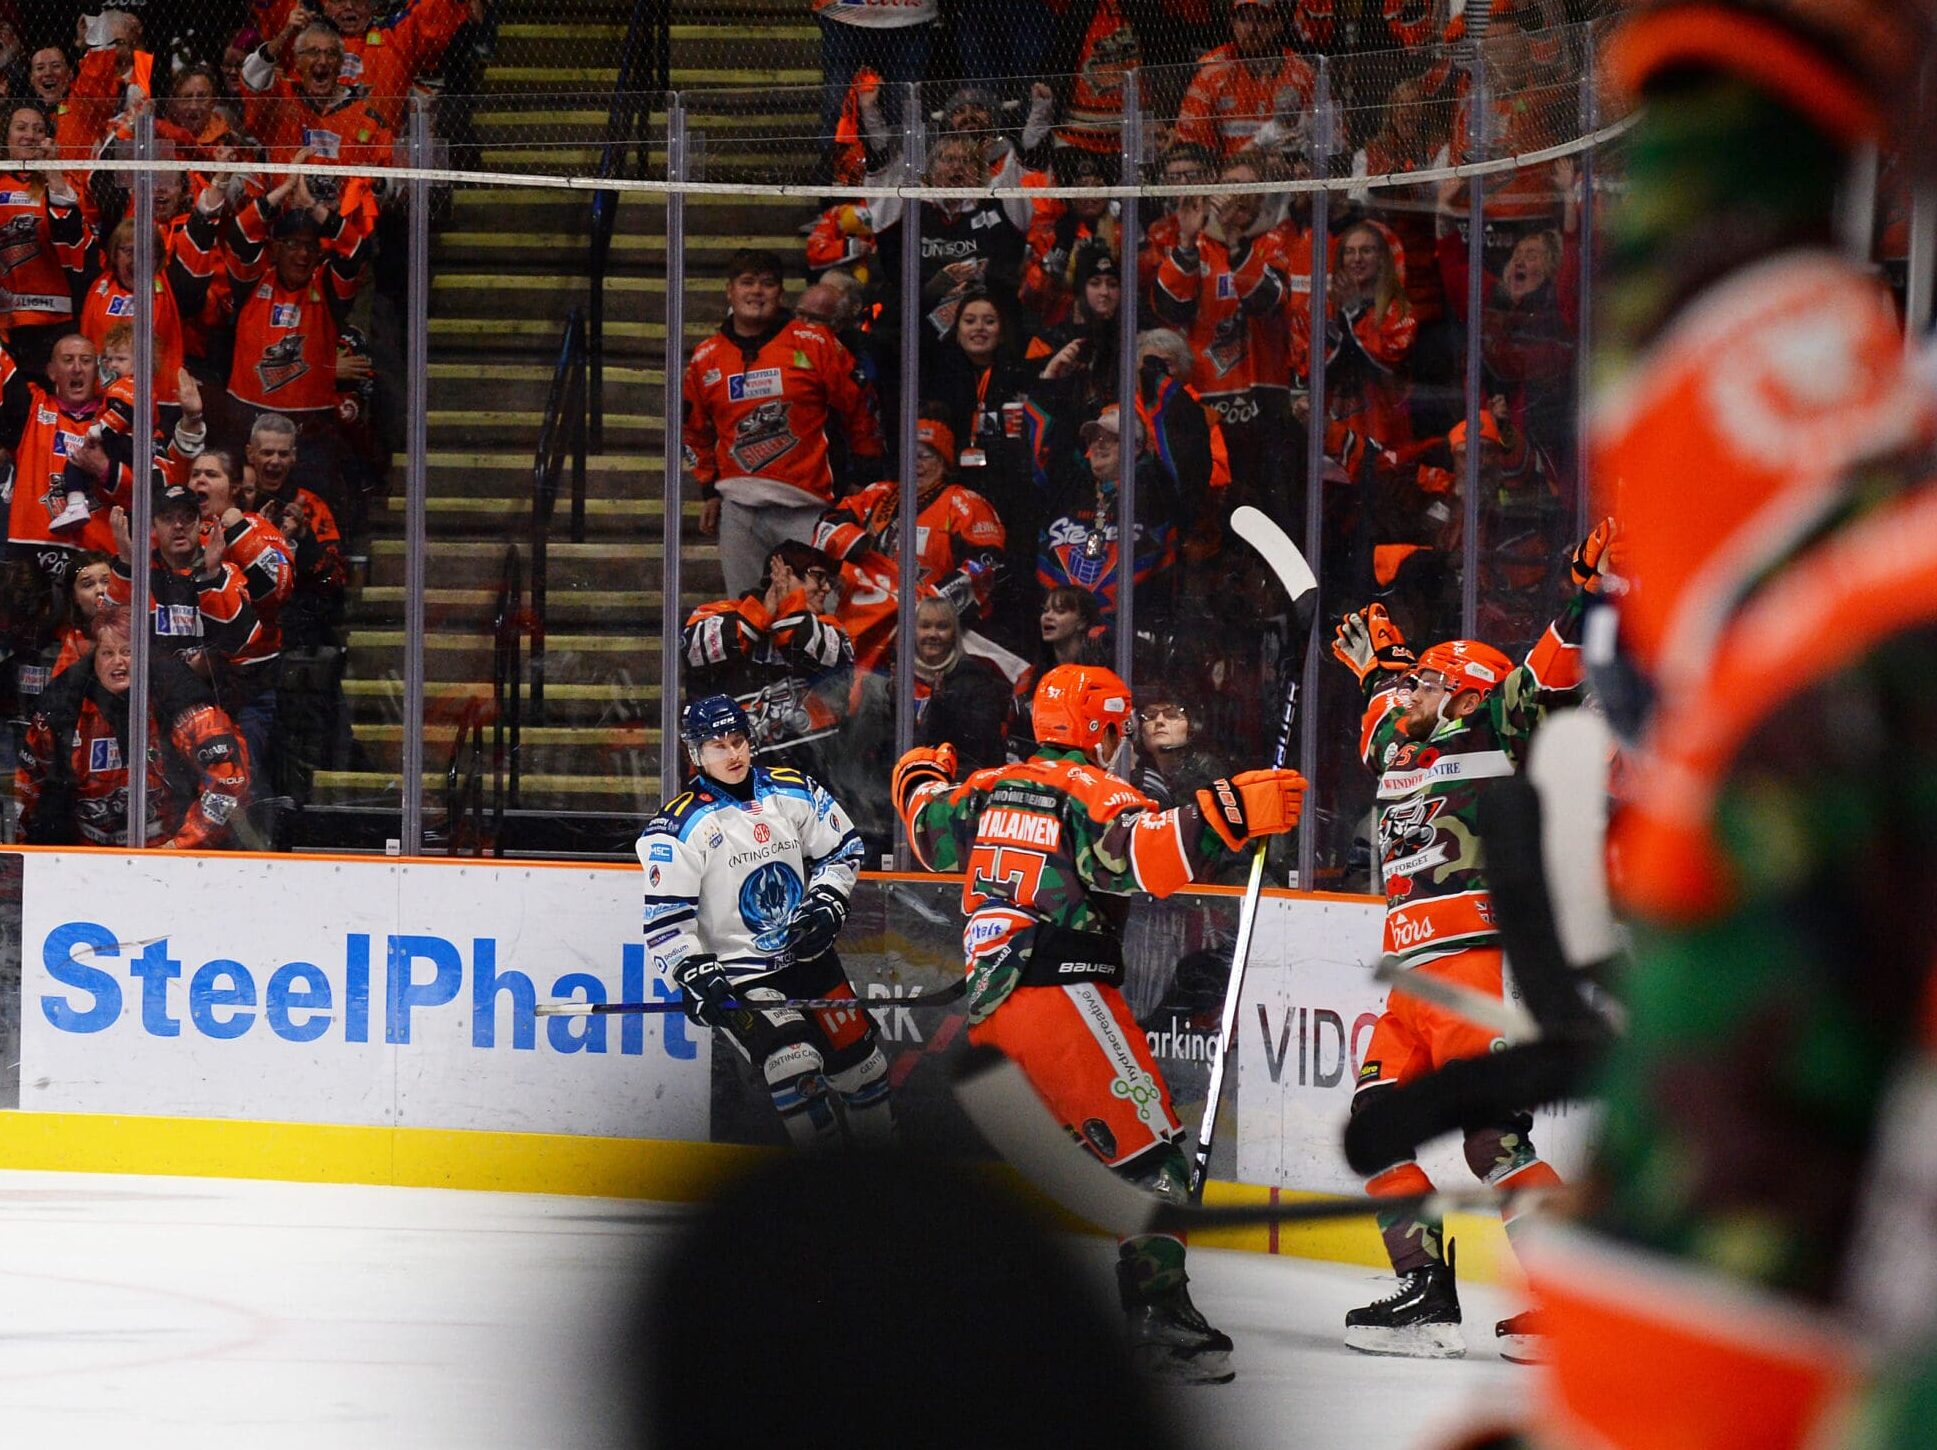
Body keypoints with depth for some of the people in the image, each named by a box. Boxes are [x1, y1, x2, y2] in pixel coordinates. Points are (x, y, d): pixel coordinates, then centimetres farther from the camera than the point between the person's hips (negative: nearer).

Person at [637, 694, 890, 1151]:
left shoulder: (794, 792, 0)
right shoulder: (679, 826, -14)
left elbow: (840, 849, 14)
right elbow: (665, 919, -14)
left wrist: (826, 904, -1)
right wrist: (696, 977, -23)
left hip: (807, 955, 5)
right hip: (736, 971, -5)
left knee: (860, 1064, 9)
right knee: (795, 1065, -23)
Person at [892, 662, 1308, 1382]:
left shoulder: (988, 788, 14)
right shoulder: (1096, 793, -7)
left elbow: (931, 829, 34)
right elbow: (1146, 855, -27)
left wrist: (919, 778, 54)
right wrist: (1231, 813, -31)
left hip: (987, 993, 8)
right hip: (1064, 995, -8)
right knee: (1148, 1149, -9)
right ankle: (1158, 1315, -20)